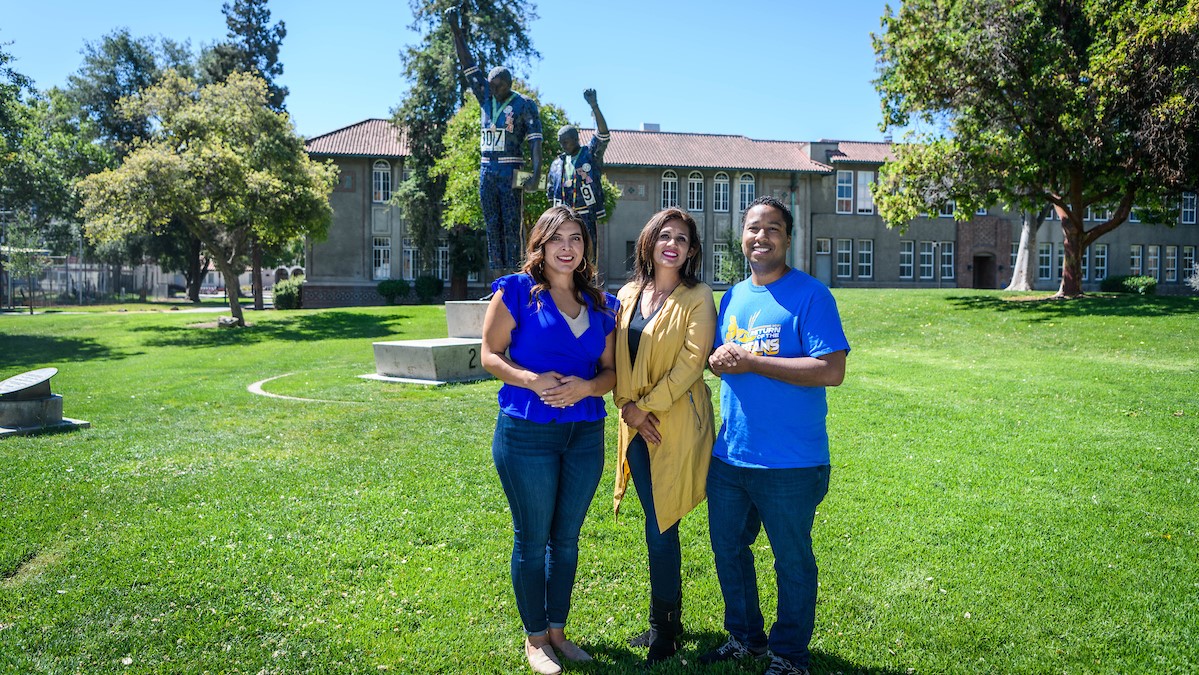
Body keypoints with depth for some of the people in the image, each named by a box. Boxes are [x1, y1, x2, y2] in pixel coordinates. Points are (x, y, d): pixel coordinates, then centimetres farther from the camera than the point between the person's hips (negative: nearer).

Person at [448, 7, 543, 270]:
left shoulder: (524, 104, -5)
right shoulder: (485, 97, 10)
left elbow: (535, 140, -12)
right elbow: (467, 65, 11)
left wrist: (536, 172, -25)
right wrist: (456, 31, 4)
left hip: (510, 171, -5)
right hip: (486, 169, 5)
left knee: (511, 225, -6)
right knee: (492, 226, 5)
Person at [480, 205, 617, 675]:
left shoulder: (601, 305, 9)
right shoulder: (517, 291, -4)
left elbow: (611, 369, 8)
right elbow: (490, 355, -6)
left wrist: (587, 386, -14)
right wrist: (533, 380, -22)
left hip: (585, 435, 4)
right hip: (526, 433, -4)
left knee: (567, 537, 14)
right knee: (532, 539, 6)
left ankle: (558, 631, 31)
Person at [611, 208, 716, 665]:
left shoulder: (697, 298, -6)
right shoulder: (628, 295, 10)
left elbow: (691, 360, -14)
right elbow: (616, 357, 9)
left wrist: (648, 405, -14)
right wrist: (627, 406, -4)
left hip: (676, 424, -5)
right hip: (637, 425, 5)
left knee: (661, 529, -1)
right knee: (657, 527, 14)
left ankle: (664, 631, 17)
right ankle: (666, 621, 30)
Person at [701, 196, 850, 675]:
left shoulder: (810, 295, -11)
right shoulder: (733, 297, 10)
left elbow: (832, 371, -20)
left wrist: (751, 361, -21)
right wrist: (718, 361, -7)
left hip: (790, 463, -7)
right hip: (729, 456, 7)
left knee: (792, 560, 9)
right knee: (727, 547, 18)